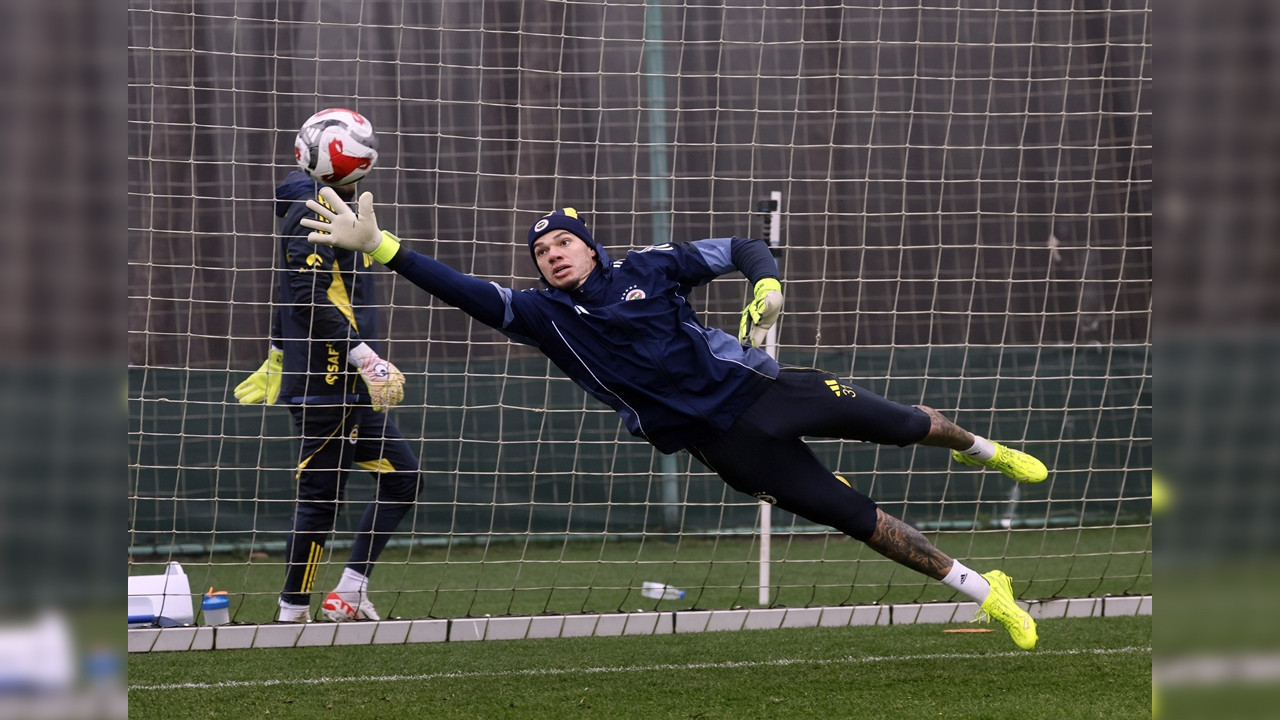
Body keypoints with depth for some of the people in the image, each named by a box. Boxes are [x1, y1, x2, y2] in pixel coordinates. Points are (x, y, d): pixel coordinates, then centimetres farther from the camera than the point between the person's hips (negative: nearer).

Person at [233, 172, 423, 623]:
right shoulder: (313, 213, -12)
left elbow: (294, 294, 27)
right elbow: (309, 298, -22)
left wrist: (279, 358, 34)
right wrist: (363, 356, -23)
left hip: (350, 388, 10)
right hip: (328, 381, -10)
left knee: (402, 479, 9)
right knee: (321, 495, -6)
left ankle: (350, 592, 9)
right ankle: (293, 612, 2)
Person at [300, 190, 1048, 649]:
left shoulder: (647, 268, 0)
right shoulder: (547, 316, -1)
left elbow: (742, 249, 7)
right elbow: (471, 293, -11)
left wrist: (767, 285, -15)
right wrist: (382, 248, -21)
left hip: (762, 387, 1)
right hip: (728, 443, -1)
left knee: (906, 425, 11)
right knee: (863, 519, -1)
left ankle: (980, 448, 45)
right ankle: (984, 592, 12)